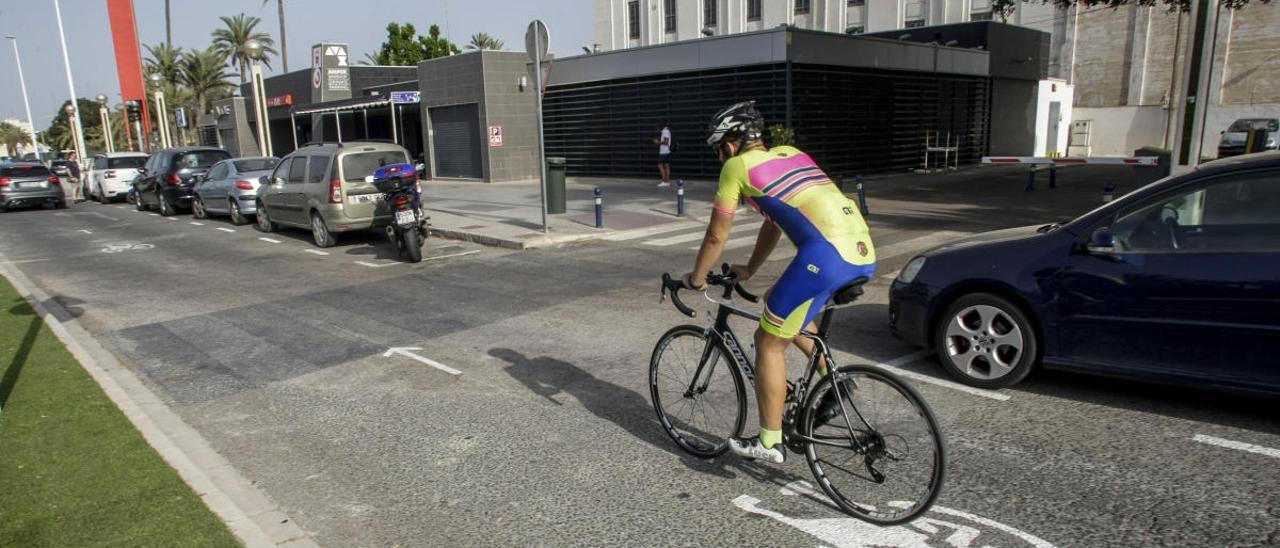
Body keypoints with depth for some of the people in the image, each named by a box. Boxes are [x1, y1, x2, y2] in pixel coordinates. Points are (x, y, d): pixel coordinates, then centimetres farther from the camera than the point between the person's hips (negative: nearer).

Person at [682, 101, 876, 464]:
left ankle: (769, 443, 16)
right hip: (865, 256, 8)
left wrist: (697, 278, 28)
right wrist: (749, 270, 46)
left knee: (769, 344, 8)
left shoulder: (738, 165, 6)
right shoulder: (790, 154, 28)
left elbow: (716, 236, 12)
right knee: (782, 303, 30)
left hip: (827, 254, -8)